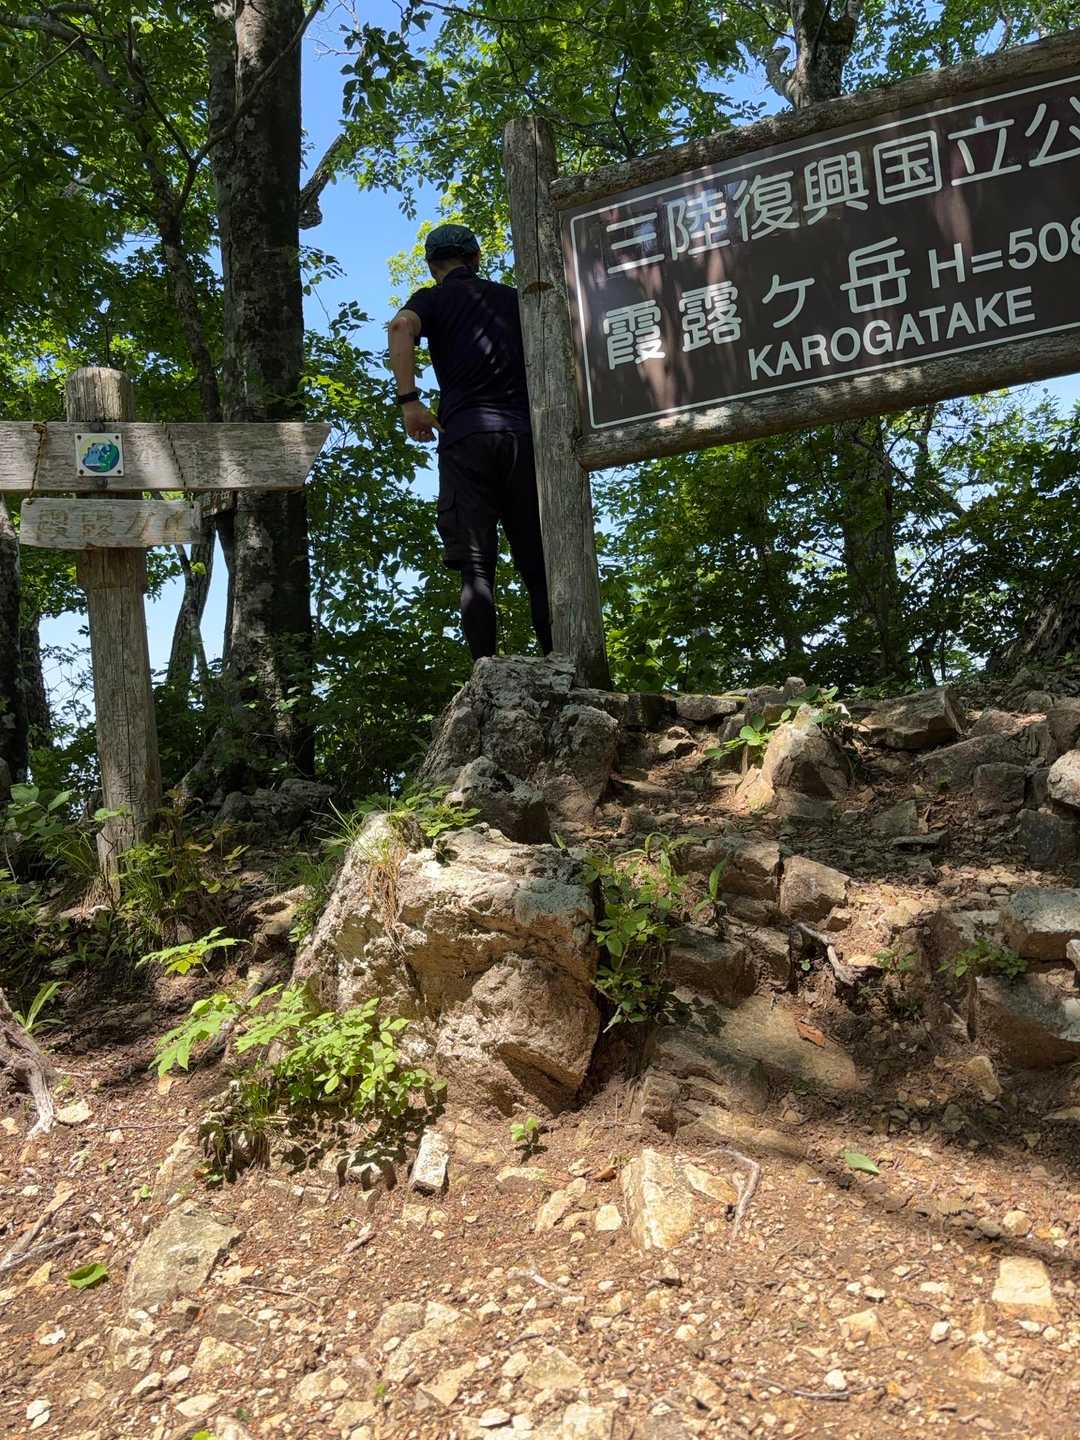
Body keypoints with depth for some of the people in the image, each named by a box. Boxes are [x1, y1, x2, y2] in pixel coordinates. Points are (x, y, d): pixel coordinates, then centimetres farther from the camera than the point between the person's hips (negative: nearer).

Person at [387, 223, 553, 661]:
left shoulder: (433, 298, 15)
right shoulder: (514, 298, 26)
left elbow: (402, 326, -8)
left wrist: (408, 400, -11)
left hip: (466, 433, -2)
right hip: (525, 433, 2)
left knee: (477, 568, -5)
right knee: (538, 565, 2)